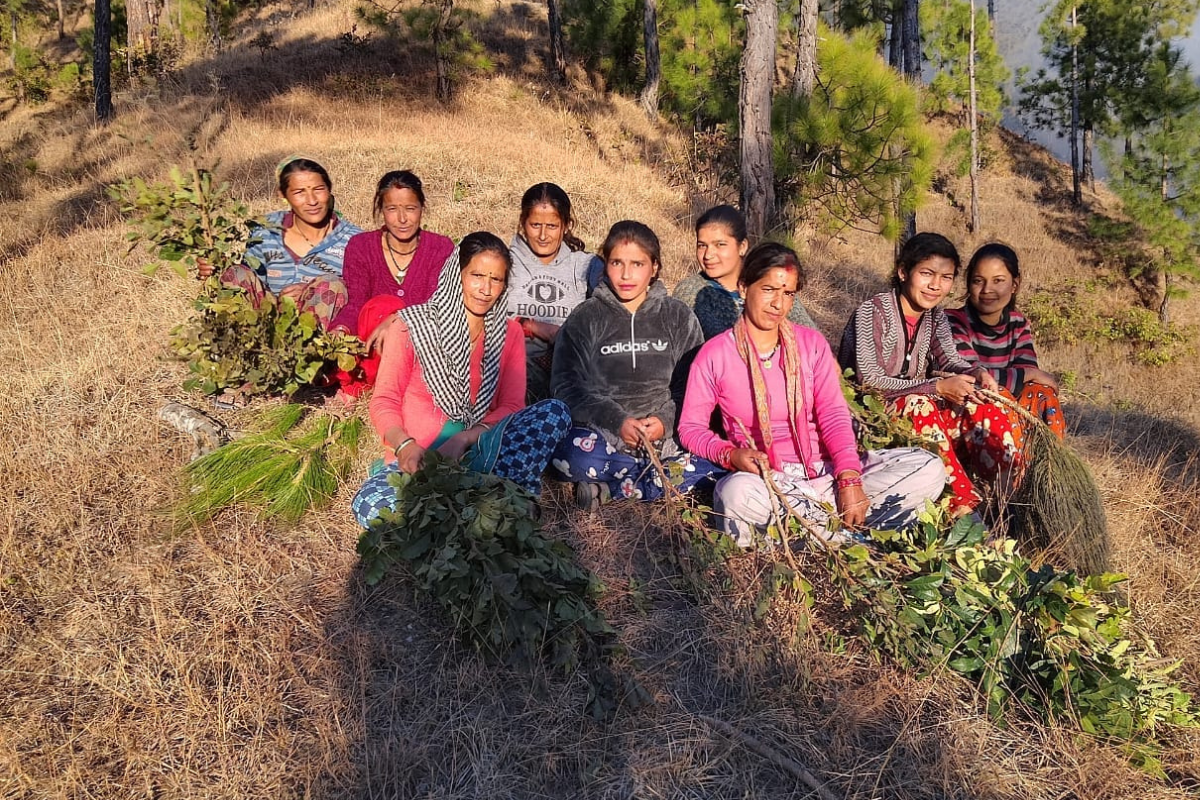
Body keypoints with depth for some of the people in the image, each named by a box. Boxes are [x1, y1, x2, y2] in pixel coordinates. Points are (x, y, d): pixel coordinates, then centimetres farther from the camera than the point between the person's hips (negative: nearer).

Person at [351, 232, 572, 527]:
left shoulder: (509, 333, 9)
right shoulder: (412, 325, 0)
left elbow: (511, 407, 2)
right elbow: (384, 402, 0)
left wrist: (463, 440, -16)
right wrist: (405, 446, -21)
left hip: (479, 451, 2)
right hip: (416, 458, -2)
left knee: (555, 411, -20)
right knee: (370, 506, -34)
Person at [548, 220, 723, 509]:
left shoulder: (679, 317, 12)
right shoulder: (584, 318, 9)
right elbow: (567, 385, 0)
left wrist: (666, 420, -13)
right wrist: (617, 421, -13)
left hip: (667, 435, 2)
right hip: (604, 434, -2)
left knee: (715, 466, -29)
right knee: (574, 456, -36)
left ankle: (610, 488, -19)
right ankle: (658, 477, -16)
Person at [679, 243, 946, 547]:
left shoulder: (812, 343, 9)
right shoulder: (714, 354, 0)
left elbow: (833, 415, 1)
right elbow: (691, 427, 2)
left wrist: (849, 478, -15)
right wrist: (729, 454, -20)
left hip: (822, 471, 4)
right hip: (762, 477, -3)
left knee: (928, 468, -14)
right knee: (737, 492, -40)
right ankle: (842, 536, -19)